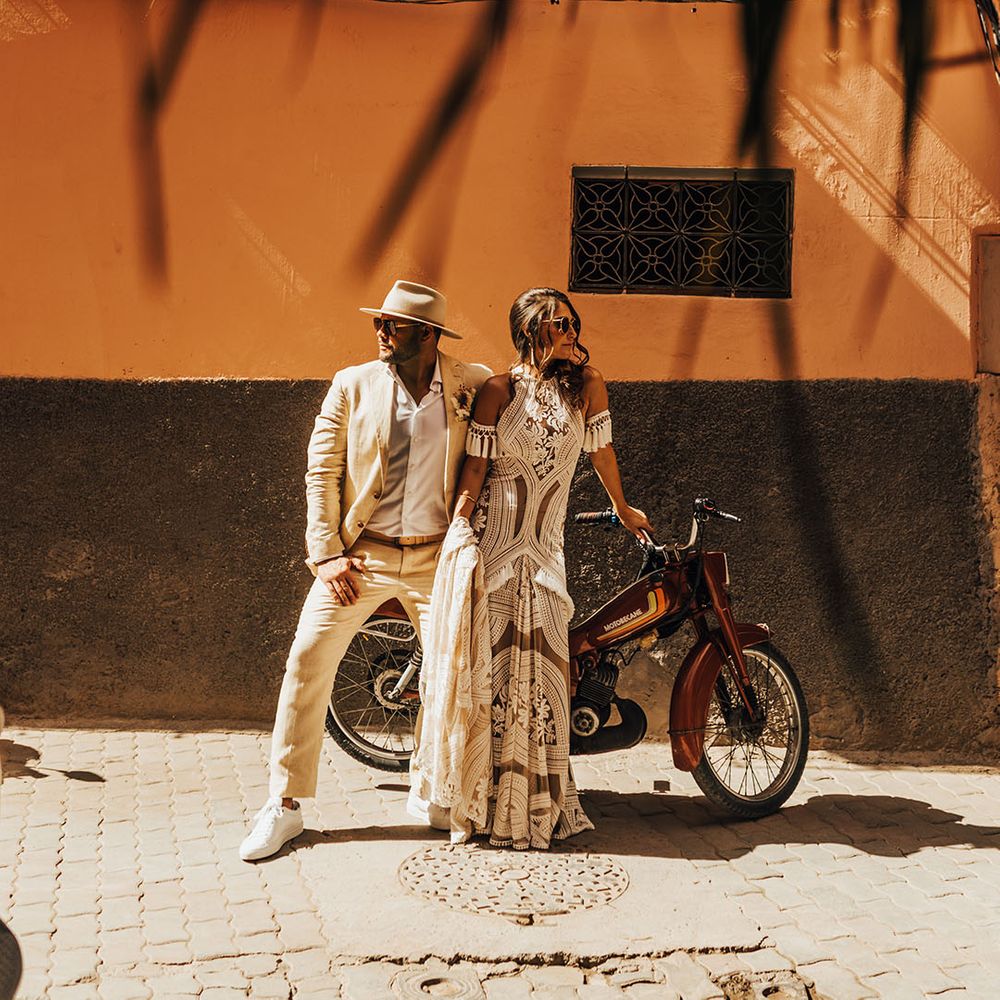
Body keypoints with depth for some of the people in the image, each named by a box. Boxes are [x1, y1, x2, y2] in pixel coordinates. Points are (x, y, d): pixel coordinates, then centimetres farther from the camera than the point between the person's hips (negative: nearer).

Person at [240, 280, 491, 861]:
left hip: (436, 558, 1)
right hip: (361, 554, 0)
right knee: (308, 661, -6)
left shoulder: (474, 386, 1)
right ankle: (285, 805, 8)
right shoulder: (353, 385, 0)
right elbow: (322, 472, 2)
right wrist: (326, 553, -6)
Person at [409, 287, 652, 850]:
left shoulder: (587, 383, 4)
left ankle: (537, 805, 17)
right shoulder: (499, 391, 0)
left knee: (540, 672, 1)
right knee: (483, 669, 2)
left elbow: (602, 450, 17)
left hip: (543, 551, 2)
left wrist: (623, 509, 28)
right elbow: (474, 470, -1)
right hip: (489, 544, -1)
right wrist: (459, 538, -8)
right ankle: (476, 797, 17)